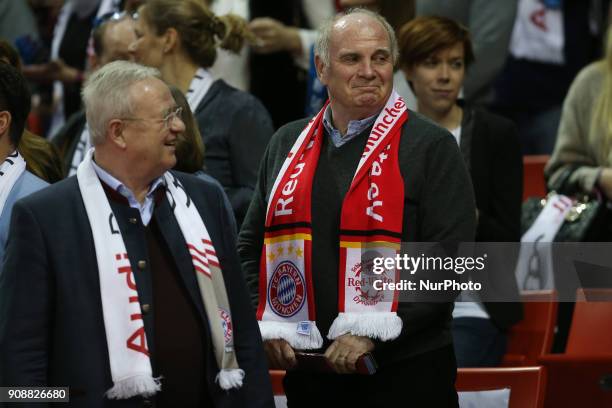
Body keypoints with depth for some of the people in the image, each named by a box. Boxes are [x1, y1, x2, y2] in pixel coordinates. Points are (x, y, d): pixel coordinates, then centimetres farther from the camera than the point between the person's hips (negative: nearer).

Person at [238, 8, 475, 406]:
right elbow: (252, 247, 17)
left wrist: (371, 331, -17)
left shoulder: (431, 146, -2)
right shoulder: (288, 144, 13)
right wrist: (269, 326, 1)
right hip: (307, 372, 4)